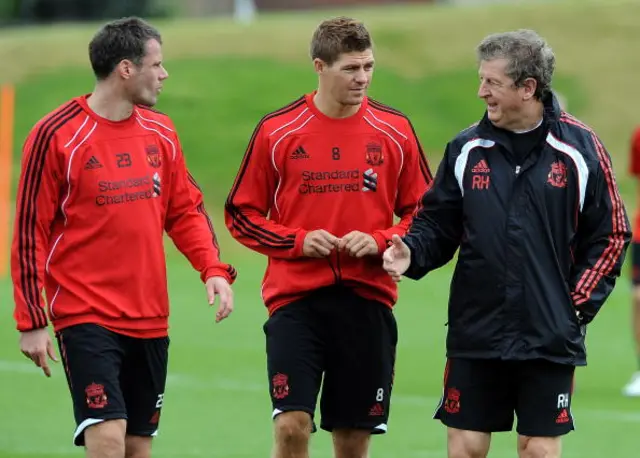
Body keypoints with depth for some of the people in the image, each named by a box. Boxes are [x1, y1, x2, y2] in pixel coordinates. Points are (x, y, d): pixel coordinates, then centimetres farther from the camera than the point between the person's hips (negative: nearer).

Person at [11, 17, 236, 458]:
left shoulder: (160, 132, 7)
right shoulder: (56, 136, -10)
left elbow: (185, 210, 16)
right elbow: (30, 231, -7)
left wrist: (213, 269, -2)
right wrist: (31, 321, -8)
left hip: (150, 320, 6)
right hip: (85, 318, -6)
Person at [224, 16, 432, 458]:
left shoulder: (395, 130, 2)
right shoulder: (277, 131, -2)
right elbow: (241, 213, 4)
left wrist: (380, 241, -9)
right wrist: (298, 241, -11)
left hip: (368, 300, 2)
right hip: (295, 296, -2)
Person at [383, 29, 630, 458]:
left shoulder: (580, 149, -3)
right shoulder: (466, 148, 3)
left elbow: (610, 235, 1)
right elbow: (438, 223, 9)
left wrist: (578, 305, -5)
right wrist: (412, 253, -12)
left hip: (550, 338, -2)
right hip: (475, 335, 2)